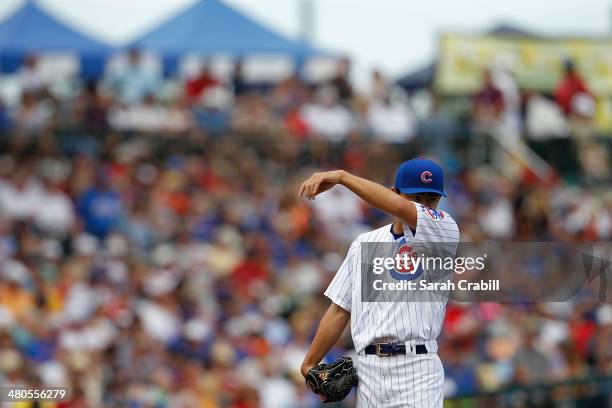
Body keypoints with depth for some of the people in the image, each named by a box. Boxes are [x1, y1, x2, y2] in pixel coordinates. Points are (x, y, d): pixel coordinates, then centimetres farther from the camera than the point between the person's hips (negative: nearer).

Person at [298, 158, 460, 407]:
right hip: (367, 369, 4)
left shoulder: (445, 230, 0)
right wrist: (309, 365, 13)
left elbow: (400, 208, -20)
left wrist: (341, 177, -19)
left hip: (415, 369, -4)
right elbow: (340, 310, 19)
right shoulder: (364, 244, 17)